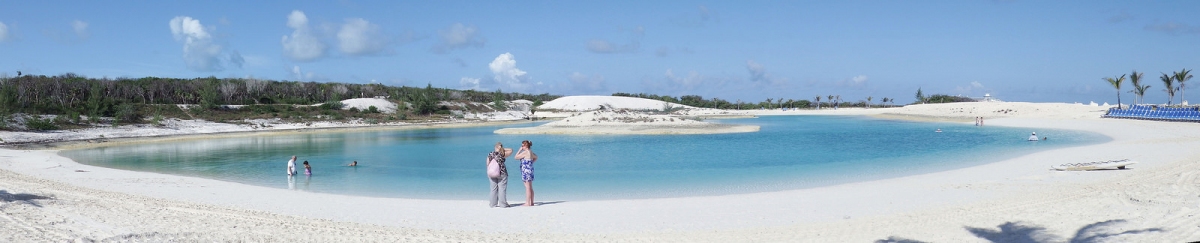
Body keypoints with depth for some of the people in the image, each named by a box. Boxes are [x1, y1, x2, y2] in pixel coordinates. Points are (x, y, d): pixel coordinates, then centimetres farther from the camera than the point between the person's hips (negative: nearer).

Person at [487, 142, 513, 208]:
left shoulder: (490, 154, 1)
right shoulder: (502, 154, -10)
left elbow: (487, 163, 8)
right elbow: (511, 150, -1)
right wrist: (503, 149, 2)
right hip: (502, 173, -4)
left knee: (493, 189, 10)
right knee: (502, 188, 2)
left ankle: (493, 204, 14)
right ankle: (503, 204, 3)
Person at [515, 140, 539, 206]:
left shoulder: (525, 152, -15)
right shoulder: (531, 152, 11)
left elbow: (516, 157, -11)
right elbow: (536, 157, 32)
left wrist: (519, 150, -6)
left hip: (526, 170, -9)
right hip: (530, 170, 9)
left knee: (527, 187, -7)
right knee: (530, 188, 12)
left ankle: (527, 203, -5)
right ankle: (531, 202, 17)